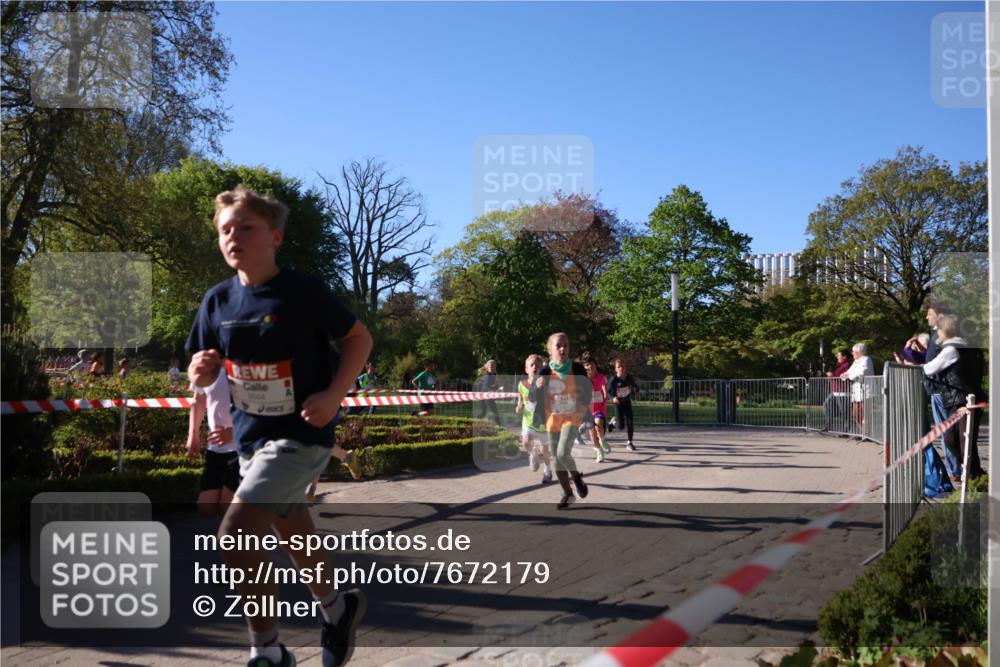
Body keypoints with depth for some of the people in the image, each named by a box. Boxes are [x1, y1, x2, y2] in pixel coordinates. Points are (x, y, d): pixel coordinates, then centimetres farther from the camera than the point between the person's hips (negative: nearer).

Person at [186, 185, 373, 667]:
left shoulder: (302, 291, -15)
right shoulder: (217, 300, 0)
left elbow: (359, 338, -7)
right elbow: (206, 370, 9)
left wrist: (334, 395, -18)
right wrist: (200, 372, -15)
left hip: (302, 434, -7)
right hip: (250, 436, 7)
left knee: (235, 535, -17)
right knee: (290, 532, 22)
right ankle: (337, 607, 47)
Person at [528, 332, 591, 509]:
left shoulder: (577, 369, -9)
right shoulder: (545, 372, -7)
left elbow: (587, 391, 4)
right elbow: (532, 398, -6)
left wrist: (584, 406, -16)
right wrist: (537, 386, -27)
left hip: (572, 417, -3)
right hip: (553, 420, 3)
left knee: (563, 453, -20)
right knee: (556, 458, 9)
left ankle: (577, 477, 12)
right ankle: (568, 494, 28)